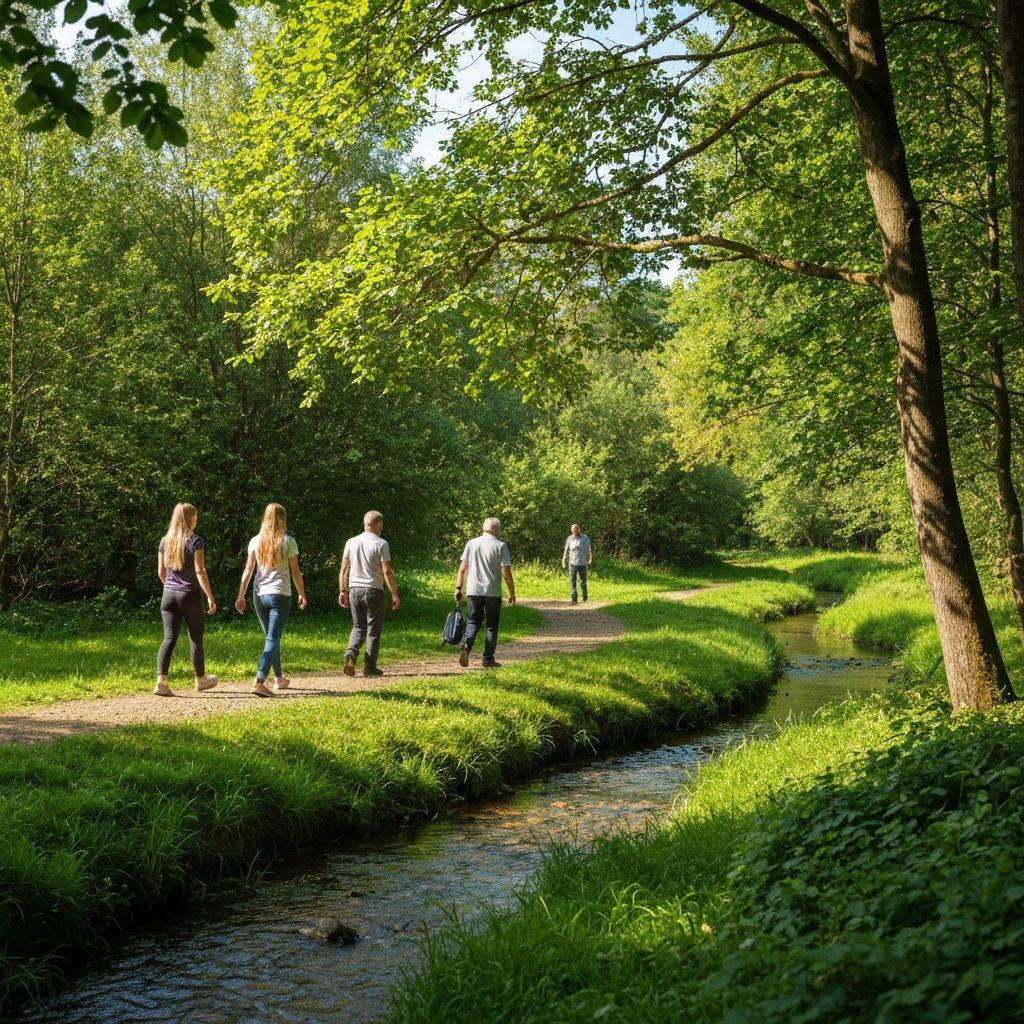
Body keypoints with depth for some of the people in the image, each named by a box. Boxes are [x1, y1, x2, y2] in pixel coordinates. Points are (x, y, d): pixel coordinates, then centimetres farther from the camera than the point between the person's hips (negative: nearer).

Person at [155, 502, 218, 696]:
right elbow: (200, 571, -15)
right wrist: (210, 597, -12)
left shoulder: (164, 541, 7)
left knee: (169, 638, 2)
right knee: (195, 637, 10)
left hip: (169, 595, 4)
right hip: (190, 595, -4)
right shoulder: (194, 541, -10)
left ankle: (161, 681, -13)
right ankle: (201, 679, 23)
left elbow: (161, 572, 12)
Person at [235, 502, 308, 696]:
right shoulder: (288, 541, -6)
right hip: (280, 595, -4)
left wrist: (241, 595, 3)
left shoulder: (256, 541, 3)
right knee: (272, 639, -6)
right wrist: (302, 594, 8)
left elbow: (248, 570, 0)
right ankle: (259, 682, -21)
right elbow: (295, 571, -3)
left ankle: (279, 679, 30)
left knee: (271, 637, 19)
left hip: (259, 595, 4)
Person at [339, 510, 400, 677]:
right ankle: (369, 667, 7)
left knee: (358, 627, 16)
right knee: (373, 630, 5)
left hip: (354, 590, 4)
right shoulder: (381, 544, -8)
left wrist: (342, 591, 14)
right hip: (373, 590, -4)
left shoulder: (351, 542, 6)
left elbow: (343, 570, 7)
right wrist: (395, 594, -6)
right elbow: (387, 572, -11)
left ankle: (351, 654, -8)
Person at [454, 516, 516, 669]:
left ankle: (466, 646, -16)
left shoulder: (471, 543, 4)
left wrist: (458, 588, 10)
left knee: (472, 622, 10)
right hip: (493, 593, -2)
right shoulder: (500, 546, -6)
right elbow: (506, 573, -9)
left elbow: (462, 569, 4)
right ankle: (488, 659, 9)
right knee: (491, 626, 8)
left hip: (473, 591, 3)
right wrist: (512, 593, -1)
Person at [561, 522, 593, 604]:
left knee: (583, 581, 8)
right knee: (572, 582, -5)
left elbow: (589, 550, 7)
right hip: (572, 564, 1)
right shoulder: (569, 539, 1)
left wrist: (590, 558, 9)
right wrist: (564, 561, 9)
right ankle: (573, 599, -3)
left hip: (582, 564, -1)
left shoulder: (585, 538, -2)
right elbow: (566, 551, 9)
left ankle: (585, 598, 26)